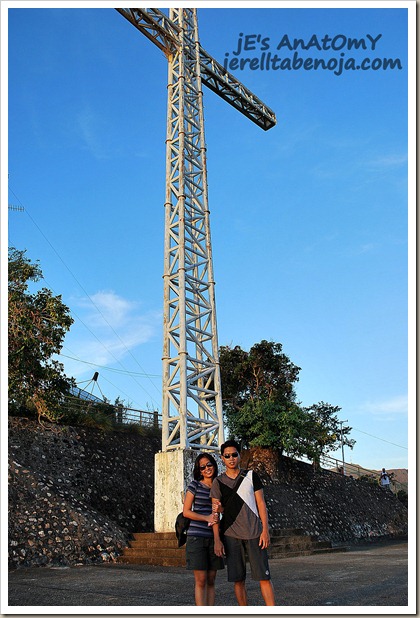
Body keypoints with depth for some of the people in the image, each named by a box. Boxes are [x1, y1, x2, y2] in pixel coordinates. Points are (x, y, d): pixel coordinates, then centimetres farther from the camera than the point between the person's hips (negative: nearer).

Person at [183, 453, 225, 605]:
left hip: (214, 537, 4)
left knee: (211, 580, 8)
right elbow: (186, 512, -3)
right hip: (197, 537, -4)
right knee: (201, 580, -4)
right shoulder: (195, 485, -1)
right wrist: (206, 518, -13)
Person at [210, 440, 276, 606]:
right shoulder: (218, 482, 4)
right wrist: (217, 540, -3)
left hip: (254, 533, 0)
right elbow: (216, 512, 3)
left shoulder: (251, 476, 4)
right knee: (238, 579, 5)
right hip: (231, 535, 1)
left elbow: (261, 503, 4)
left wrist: (265, 529, -5)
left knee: (264, 576, -2)